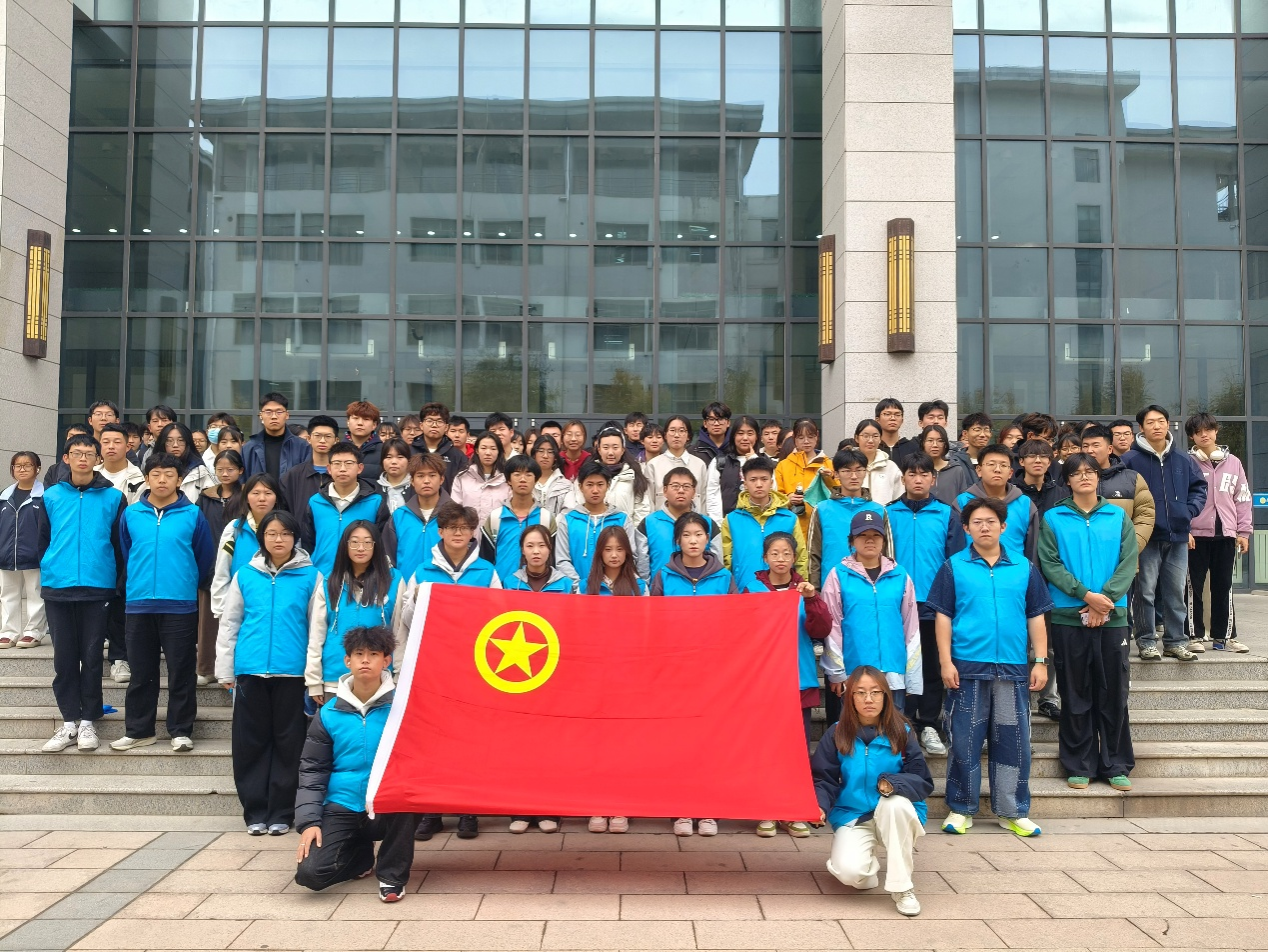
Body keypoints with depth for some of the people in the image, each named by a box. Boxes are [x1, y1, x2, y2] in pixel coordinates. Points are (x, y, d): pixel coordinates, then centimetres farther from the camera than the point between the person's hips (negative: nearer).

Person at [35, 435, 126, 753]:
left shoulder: (113, 497, 0)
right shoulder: (50, 496, 5)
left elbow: (121, 542, 3)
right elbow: (43, 540, 11)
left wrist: (113, 577, 2)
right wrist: (48, 573, 8)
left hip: (97, 588, -2)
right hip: (57, 589, 2)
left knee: (92, 656, 4)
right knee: (64, 657, 6)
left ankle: (87, 720, 15)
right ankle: (69, 721, 15)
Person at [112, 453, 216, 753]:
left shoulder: (193, 515, -2)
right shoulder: (131, 514, 5)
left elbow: (205, 557, 6)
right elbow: (126, 553, 17)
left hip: (180, 605, -2)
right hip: (138, 604, 3)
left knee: (182, 672, 2)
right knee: (141, 672, 11)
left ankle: (181, 731, 11)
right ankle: (138, 730, 21)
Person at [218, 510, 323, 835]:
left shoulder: (310, 576, 1)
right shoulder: (245, 576, 6)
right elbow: (229, 624, 9)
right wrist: (225, 671, 6)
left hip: (291, 672, -2)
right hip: (250, 671, 2)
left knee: (288, 742, 5)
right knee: (250, 742, 7)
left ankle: (281, 813, 14)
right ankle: (255, 811, 17)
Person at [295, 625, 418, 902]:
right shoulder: (329, 713, 1)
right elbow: (312, 769, 4)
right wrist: (308, 821, -6)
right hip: (342, 809, 2)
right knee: (310, 874, -18)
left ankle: (392, 874, -11)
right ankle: (362, 855, 19)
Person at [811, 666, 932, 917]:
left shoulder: (901, 733, -5)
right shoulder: (836, 735, -4)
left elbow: (924, 782, -8)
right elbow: (823, 780, -5)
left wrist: (894, 783, -28)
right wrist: (820, 805, -26)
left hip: (897, 815, 0)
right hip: (852, 816, 0)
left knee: (895, 803, -36)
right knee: (850, 873, -27)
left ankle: (902, 887, -18)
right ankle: (870, 864, 13)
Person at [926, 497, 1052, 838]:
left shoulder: (1024, 568, 8)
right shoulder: (954, 567, 2)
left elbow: (1036, 617, 10)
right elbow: (943, 617, 1)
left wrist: (1041, 661, 4)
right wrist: (946, 662, -6)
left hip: (1013, 668, 2)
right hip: (967, 667, -2)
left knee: (1013, 740, 7)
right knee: (965, 739, 4)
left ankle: (1013, 811, 18)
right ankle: (961, 809, 15)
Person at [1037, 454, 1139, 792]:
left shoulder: (1118, 517, 9)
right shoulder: (1053, 518, 5)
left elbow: (1128, 563, 0)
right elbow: (1049, 564, -4)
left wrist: (1105, 599, -13)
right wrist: (1086, 595, -15)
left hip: (1112, 616, 1)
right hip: (1068, 616, -1)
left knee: (1114, 694, 5)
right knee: (1075, 696, 5)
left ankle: (1116, 765, 16)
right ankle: (1078, 766, 13)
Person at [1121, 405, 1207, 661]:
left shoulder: (1184, 460, 9)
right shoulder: (1130, 459, -5)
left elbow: (1199, 487, 16)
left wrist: (1190, 511, 1)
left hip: (1178, 536, 4)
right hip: (1146, 537, -4)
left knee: (1176, 592, 10)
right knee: (1146, 591, 0)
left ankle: (1176, 641, 19)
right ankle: (1146, 641, 9)